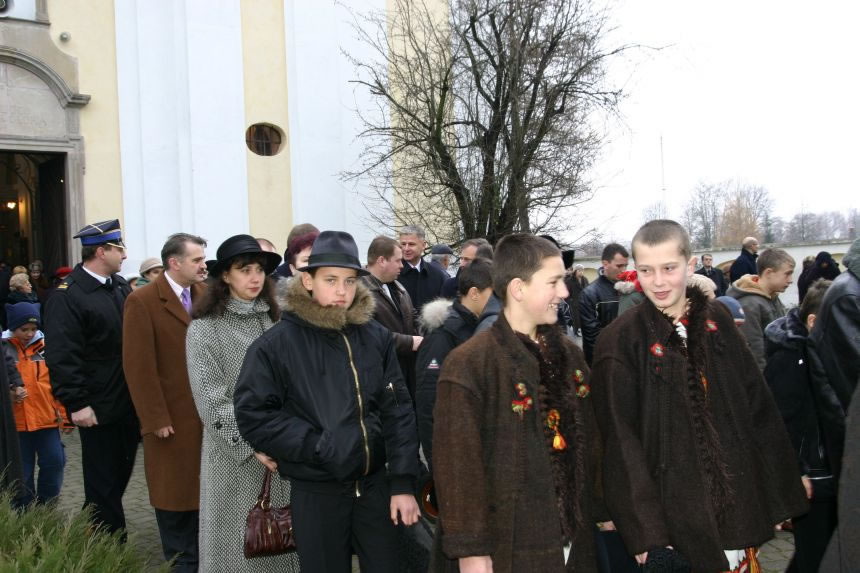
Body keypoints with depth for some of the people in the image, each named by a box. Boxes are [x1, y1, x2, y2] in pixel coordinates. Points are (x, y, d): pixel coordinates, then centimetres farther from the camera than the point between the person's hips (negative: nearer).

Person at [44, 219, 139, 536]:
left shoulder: (121, 286, 9)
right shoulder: (68, 295, -15)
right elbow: (61, 356, -19)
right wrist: (76, 403, -21)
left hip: (129, 402, 8)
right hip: (99, 408, -7)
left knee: (121, 474, 18)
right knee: (103, 483, 6)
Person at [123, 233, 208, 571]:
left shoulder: (205, 294, 6)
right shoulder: (142, 301, -9)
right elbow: (139, 366, -12)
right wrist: (155, 418, -14)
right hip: (172, 416, -4)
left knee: (203, 487, 11)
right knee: (174, 489, 9)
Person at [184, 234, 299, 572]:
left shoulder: (273, 320, 8)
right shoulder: (205, 327, -5)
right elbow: (211, 400, -11)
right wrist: (251, 444, -16)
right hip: (235, 454, -4)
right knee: (241, 542, 6)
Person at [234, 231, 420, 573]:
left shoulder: (376, 337, 0)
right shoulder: (277, 344, -9)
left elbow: (398, 412, 1)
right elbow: (252, 414, -9)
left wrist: (403, 483, -3)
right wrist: (316, 445, -15)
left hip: (375, 482, 3)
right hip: (316, 490, -2)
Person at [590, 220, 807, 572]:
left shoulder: (716, 320, 2)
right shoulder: (620, 341, -11)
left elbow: (758, 407, 7)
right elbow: (622, 441, -12)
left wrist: (780, 491, 9)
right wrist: (645, 531, -15)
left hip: (738, 503, 4)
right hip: (674, 516, -4)